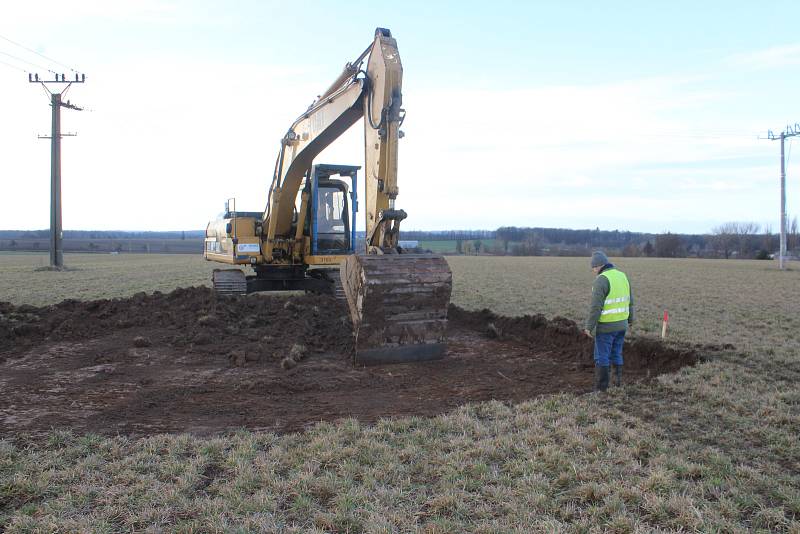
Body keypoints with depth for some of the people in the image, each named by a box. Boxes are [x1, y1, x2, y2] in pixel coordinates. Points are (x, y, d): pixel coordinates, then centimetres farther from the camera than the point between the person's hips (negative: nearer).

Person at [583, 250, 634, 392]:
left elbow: (595, 307, -21)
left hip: (606, 326, -7)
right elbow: (629, 301, 16)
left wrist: (589, 326, -16)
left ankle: (601, 388, 3)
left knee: (601, 357, 1)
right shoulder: (622, 276, 7)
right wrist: (629, 319, 28)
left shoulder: (601, 280, -18)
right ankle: (618, 381, 22)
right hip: (621, 324, 7)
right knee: (616, 354, 18)